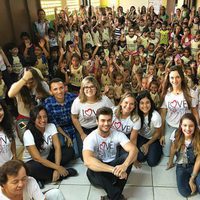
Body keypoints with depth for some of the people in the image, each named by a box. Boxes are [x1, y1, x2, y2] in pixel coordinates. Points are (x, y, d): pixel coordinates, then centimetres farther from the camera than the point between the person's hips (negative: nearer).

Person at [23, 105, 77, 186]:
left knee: (70, 151, -14)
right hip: (33, 161, -5)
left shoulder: (51, 126, -12)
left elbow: (57, 147, -16)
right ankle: (65, 172, -21)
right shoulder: (28, 134, -24)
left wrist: (57, 168, -28)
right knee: (31, 169, -38)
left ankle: (42, 178, -19)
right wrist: (57, 168, -28)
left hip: (47, 157, 5)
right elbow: (37, 158, -26)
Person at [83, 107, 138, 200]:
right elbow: (87, 161, -40)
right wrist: (114, 170, -48)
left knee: (128, 156, -24)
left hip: (113, 167, 4)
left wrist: (124, 165, -46)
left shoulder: (118, 134, -10)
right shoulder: (91, 138, -21)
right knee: (92, 171, -38)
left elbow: (134, 150, -24)